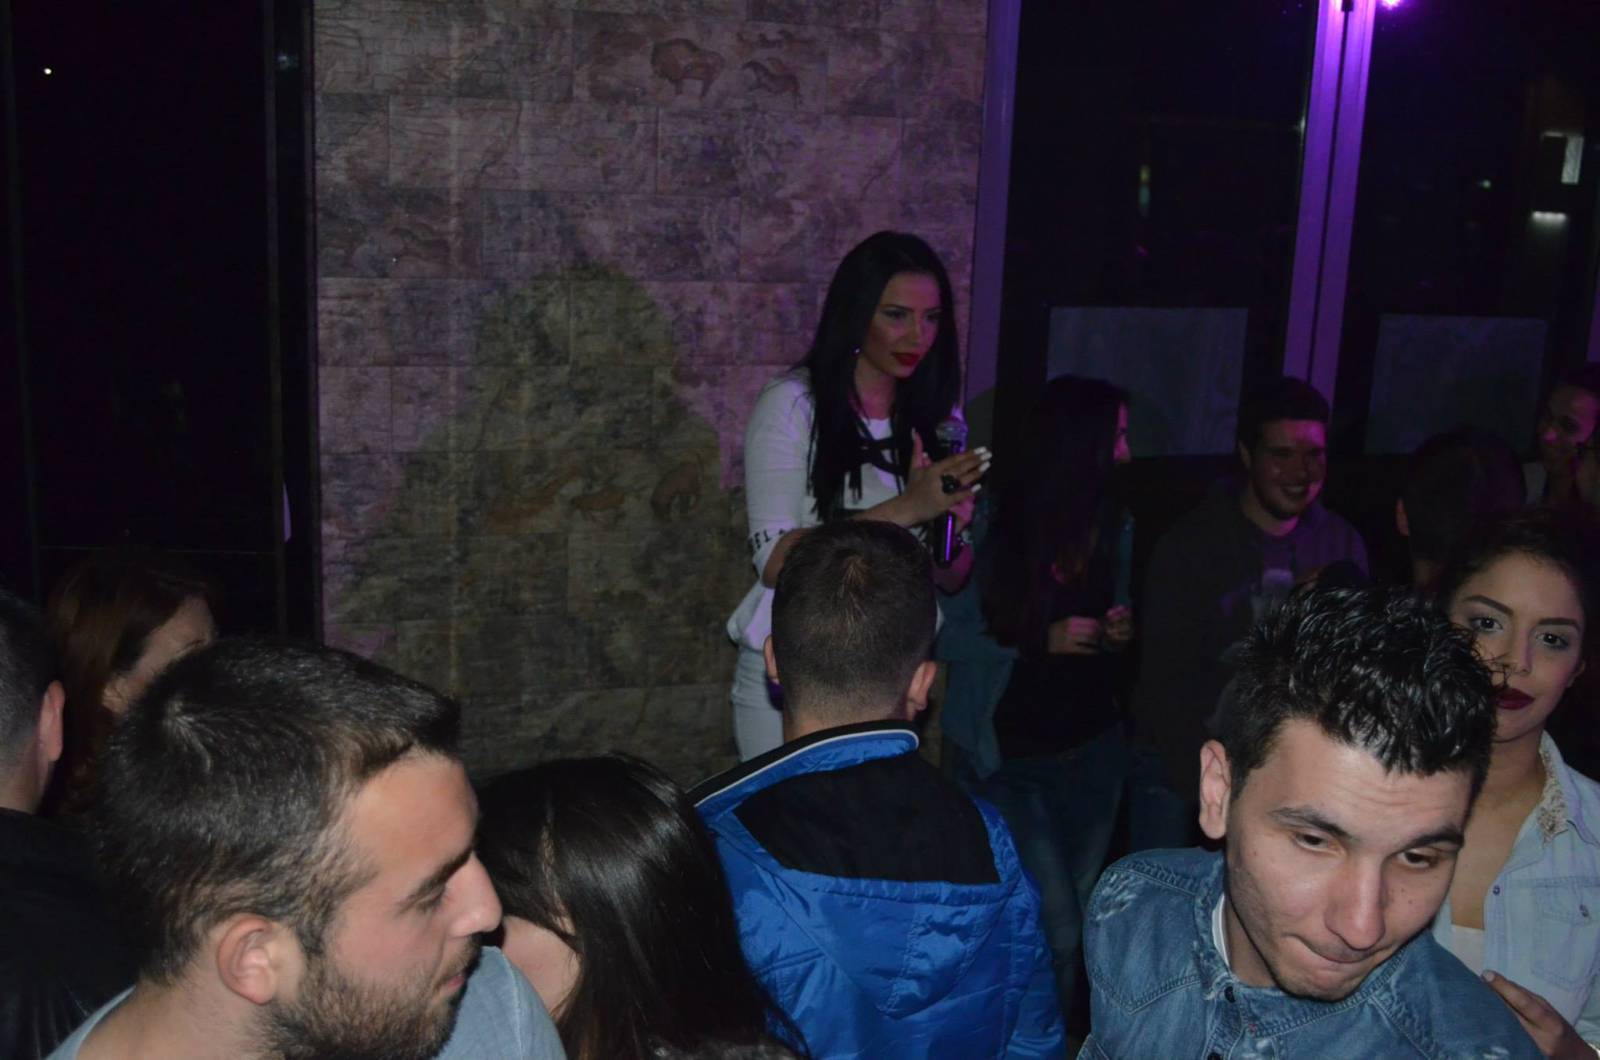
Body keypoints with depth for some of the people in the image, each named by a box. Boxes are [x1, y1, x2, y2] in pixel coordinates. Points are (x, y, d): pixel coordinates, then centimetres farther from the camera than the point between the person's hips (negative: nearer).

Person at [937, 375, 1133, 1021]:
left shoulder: (1114, 523, 2)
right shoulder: (992, 521, -14)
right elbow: (948, 634, -12)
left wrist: (1119, 629, -4)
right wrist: (1040, 642, -21)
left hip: (1091, 749, 5)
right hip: (1007, 755, -5)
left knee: (1077, 915, 13)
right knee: (1055, 929, -7)